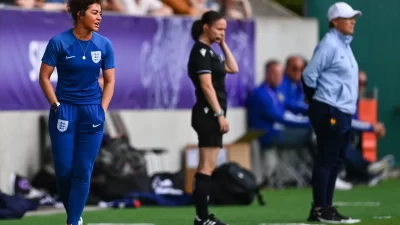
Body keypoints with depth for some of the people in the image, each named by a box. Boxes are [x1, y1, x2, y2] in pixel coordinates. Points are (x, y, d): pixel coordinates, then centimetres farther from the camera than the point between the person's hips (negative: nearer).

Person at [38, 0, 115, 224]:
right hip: (65, 111, -2)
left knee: (83, 171, -1)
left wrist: (102, 110, -2)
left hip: (92, 112, 2)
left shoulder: (104, 45, 0)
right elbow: (44, 77, -2)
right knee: (64, 169, 0)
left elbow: (110, 81, 7)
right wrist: (57, 105, -8)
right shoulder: (59, 42, -8)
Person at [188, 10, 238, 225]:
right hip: (208, 114, -10)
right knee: (207, 167, -11)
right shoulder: (200, 51, -13)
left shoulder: (209, 51, 16)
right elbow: (207, 86, -19)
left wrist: (223, 45, 12)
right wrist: (220, 114, -21)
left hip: (211, 115, 10)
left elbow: (233, 69, 18)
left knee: (205, 167, 10)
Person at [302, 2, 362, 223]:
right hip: (329, 112, -10)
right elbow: (309, 75, -14)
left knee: (336, 161, 11)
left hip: (343, 113, 10)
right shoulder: (329, 44, -12)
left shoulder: (345, 45, 17)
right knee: (326, 159, -8)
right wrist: (317, 103, -6)